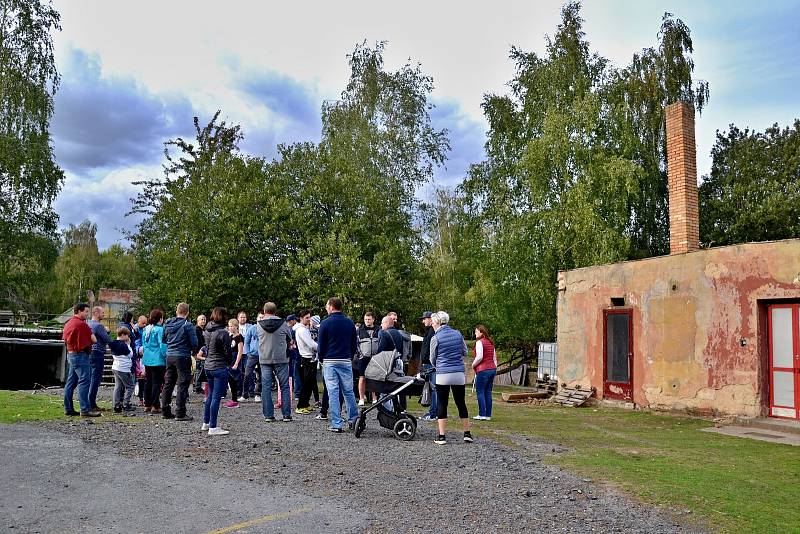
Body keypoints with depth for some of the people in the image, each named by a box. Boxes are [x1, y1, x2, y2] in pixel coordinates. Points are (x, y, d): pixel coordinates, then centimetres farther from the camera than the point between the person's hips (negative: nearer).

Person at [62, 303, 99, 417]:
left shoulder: (68, 323, 13)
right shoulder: (81, 324, -14)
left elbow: (64, 339, 21)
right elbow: (94, 340, -10)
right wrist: (88, 337, 10)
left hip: (70, 354, 10)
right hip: (81, 355, -10)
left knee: (71, 382, 12)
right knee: (84, 382, -10)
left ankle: (68, 408, 16)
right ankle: (85, 410, -13)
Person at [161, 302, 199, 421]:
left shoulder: (167, 324, 6)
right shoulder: (187, 325, -12)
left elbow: (163, 340, 15)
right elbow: (194, 343, -12)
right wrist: (193, 351, 8)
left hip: (169, 356, 6)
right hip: (183, 357, -6)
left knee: (168, 383, 14)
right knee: (183, 384, -2)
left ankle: (165, 411, 21)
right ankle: (180, 413, -3)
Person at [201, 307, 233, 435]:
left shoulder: (206, 331, 6)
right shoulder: (223, 333, -17)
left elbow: (205, 347, 14)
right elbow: (227, 352, -10)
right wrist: (230, 364, 5)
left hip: (208, 366, 8)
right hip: (220, 368, -8)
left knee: (210, 395, 20)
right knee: (216, 397, -4)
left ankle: (206, 423, 29)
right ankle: (213, 428, -1)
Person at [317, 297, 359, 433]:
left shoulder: (326, 323, -6)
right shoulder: (350, 323, 7)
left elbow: (321, 345, -2)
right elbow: (355, 344, 10)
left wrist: (322, 360, 12)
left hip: (330, 362, -3)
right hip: (346, 361, 3)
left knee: (333, 392, 0)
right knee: (348, 391, 12)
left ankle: (336, 424, 0)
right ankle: (353, 420, 17)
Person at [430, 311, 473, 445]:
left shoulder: (436, 338, -6)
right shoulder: (458, 334, 4)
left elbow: (433, 359, 4)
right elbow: (465, 352, 14)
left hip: (443, 375, -4)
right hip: (459, 374, 4)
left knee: (442, 405, 4)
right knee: (461, 404, 13)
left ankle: (441, 436, 4)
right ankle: (467, 434, 18)